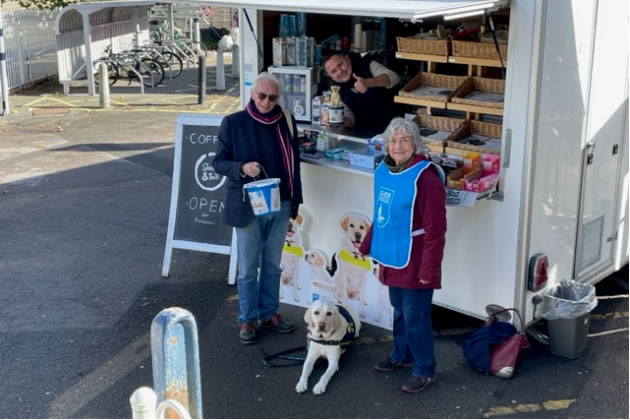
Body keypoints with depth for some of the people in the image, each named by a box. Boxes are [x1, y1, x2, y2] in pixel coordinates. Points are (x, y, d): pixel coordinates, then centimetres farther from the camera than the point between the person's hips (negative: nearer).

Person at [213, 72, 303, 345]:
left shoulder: (287, 121, 3)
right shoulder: (233, 123, -7)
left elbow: (294, 161, 11)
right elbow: (219, 162, -5)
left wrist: (295, 199, 9)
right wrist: (242, 168, -24)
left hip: (280, 205, 4)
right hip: (248, 206, -3)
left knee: (272, 265, 15)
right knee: (248, 269, 6)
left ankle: (269, 313, 28)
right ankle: (247, 320, 18)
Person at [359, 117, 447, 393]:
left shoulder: (425, 177, -20)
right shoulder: (383, 171, 4)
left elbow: (435, 228, -20)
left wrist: (429, 267, -21)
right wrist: (367, 244, 17)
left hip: (414, 261, -7)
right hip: (392, 257, 7)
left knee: (415, 317, 2)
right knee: (400, 311, 22)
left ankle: (425, 370, 17)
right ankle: (402, 355, 41)